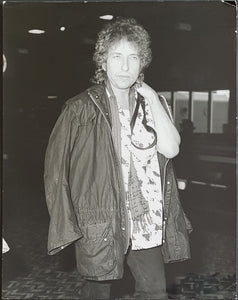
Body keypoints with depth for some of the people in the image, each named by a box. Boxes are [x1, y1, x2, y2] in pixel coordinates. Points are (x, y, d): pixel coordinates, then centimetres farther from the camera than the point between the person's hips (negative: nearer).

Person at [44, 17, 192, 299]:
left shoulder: (152, 103, 7)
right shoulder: (81, 108, -9)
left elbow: (170, 149, -6)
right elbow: (55, 166, -7)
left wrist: (152, 98, -8)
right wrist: (68, 223, -9)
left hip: (147, 223, 4)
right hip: (101, 226, -4)